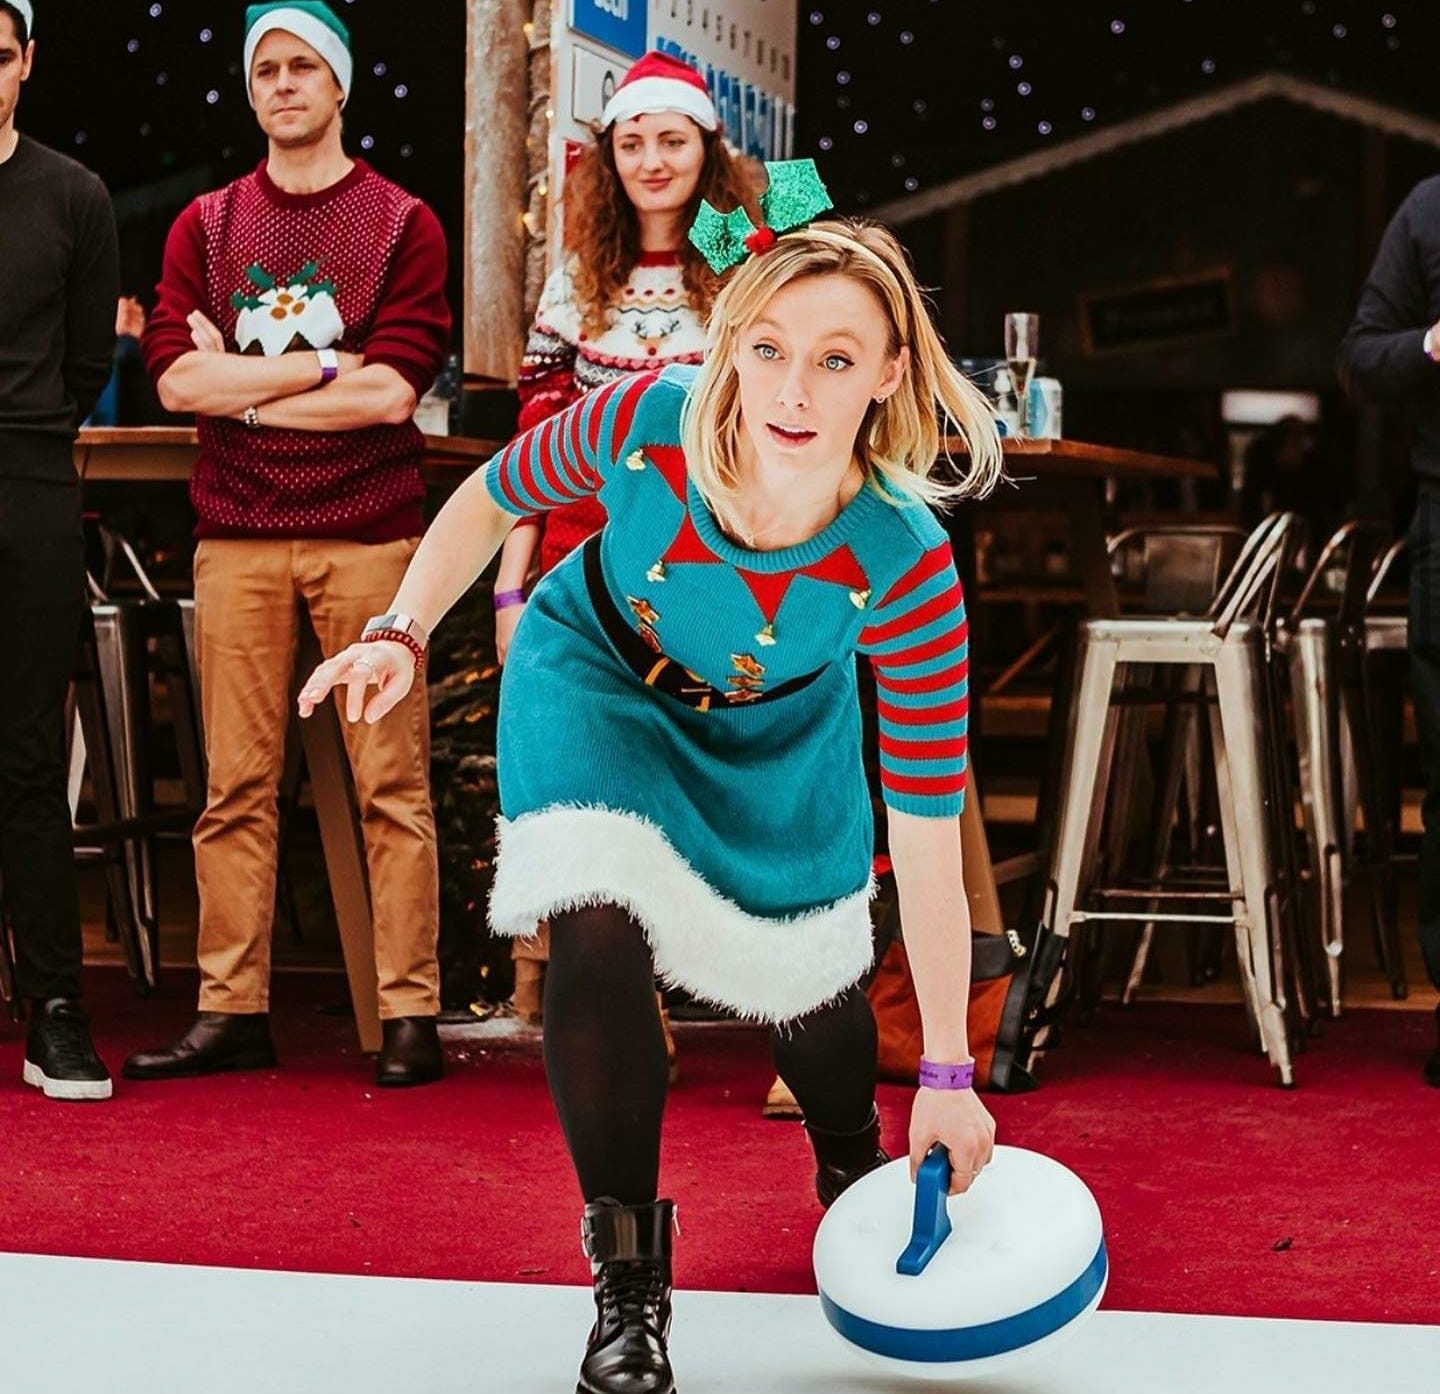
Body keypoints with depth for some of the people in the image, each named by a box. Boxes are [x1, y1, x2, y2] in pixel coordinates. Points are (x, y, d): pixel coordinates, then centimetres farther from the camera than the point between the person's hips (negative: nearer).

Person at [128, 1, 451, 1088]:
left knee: (392, 783, -3)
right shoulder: (206, 225, 14)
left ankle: (412, 1014, 1)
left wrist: (240, 381, -3)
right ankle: (232, 1012, 7)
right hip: (237, 538, 3)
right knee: (237, 786, 2)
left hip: (367, 534, -2)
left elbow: (393, 392, -7)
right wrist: (324, 365, -5)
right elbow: (176, 376, 0)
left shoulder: (403, 224, 6)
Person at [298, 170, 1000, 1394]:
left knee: (804, 977, 4)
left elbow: (928, 835, -32)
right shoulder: (641, 426, -37)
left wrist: (949, 1073, -27)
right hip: (598, 679, 0)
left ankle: (857, 1176, 42)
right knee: (598, 936, -20)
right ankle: (628, 1280, -3)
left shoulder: (907, 568, -39)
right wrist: (402, 637, -22)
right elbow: (488, 502, -11)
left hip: (779, 730, 0)